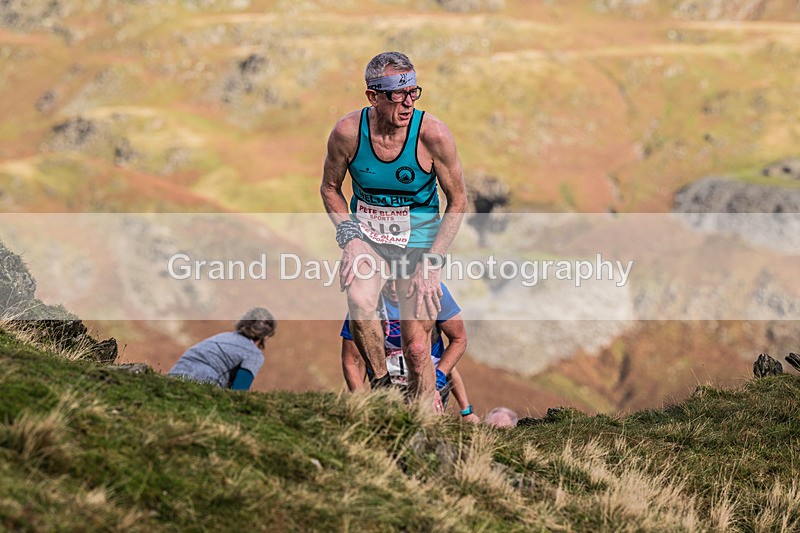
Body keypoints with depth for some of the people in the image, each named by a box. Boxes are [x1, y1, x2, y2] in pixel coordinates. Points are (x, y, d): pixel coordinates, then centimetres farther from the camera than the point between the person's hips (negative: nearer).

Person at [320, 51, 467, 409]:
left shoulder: (433, 134, -19)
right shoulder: (348, 132, -15)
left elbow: (458, 201, -7)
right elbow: (330, 188, 4)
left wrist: (431, 263, -13)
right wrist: (348, 236, -10)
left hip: (419, 241, -1)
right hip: (366, 235, 1)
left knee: (417, 349, -4)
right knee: (359, 303, -31)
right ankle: (380, 381, -6)